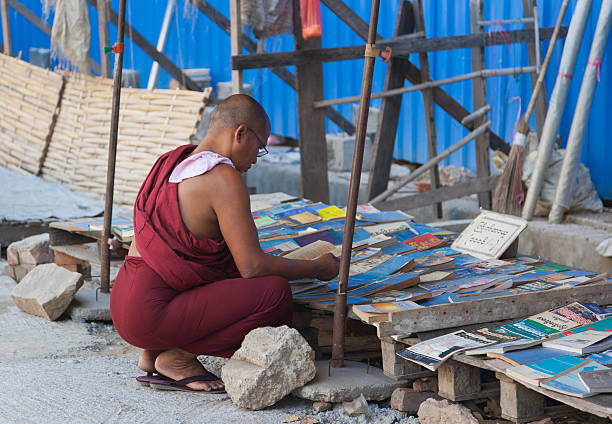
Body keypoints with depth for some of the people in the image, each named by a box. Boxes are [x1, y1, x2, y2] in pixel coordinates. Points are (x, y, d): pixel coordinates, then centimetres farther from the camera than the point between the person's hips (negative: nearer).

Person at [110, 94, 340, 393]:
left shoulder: (173, 162, 14)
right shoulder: (223, 178, -14)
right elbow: (252, 266, -16)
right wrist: (317, 269, -1)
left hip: (127, 305, 10)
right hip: (151, 315, -10)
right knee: (275, 293, -15)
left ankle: (154, 352, 11)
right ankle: (178, 356, -4)